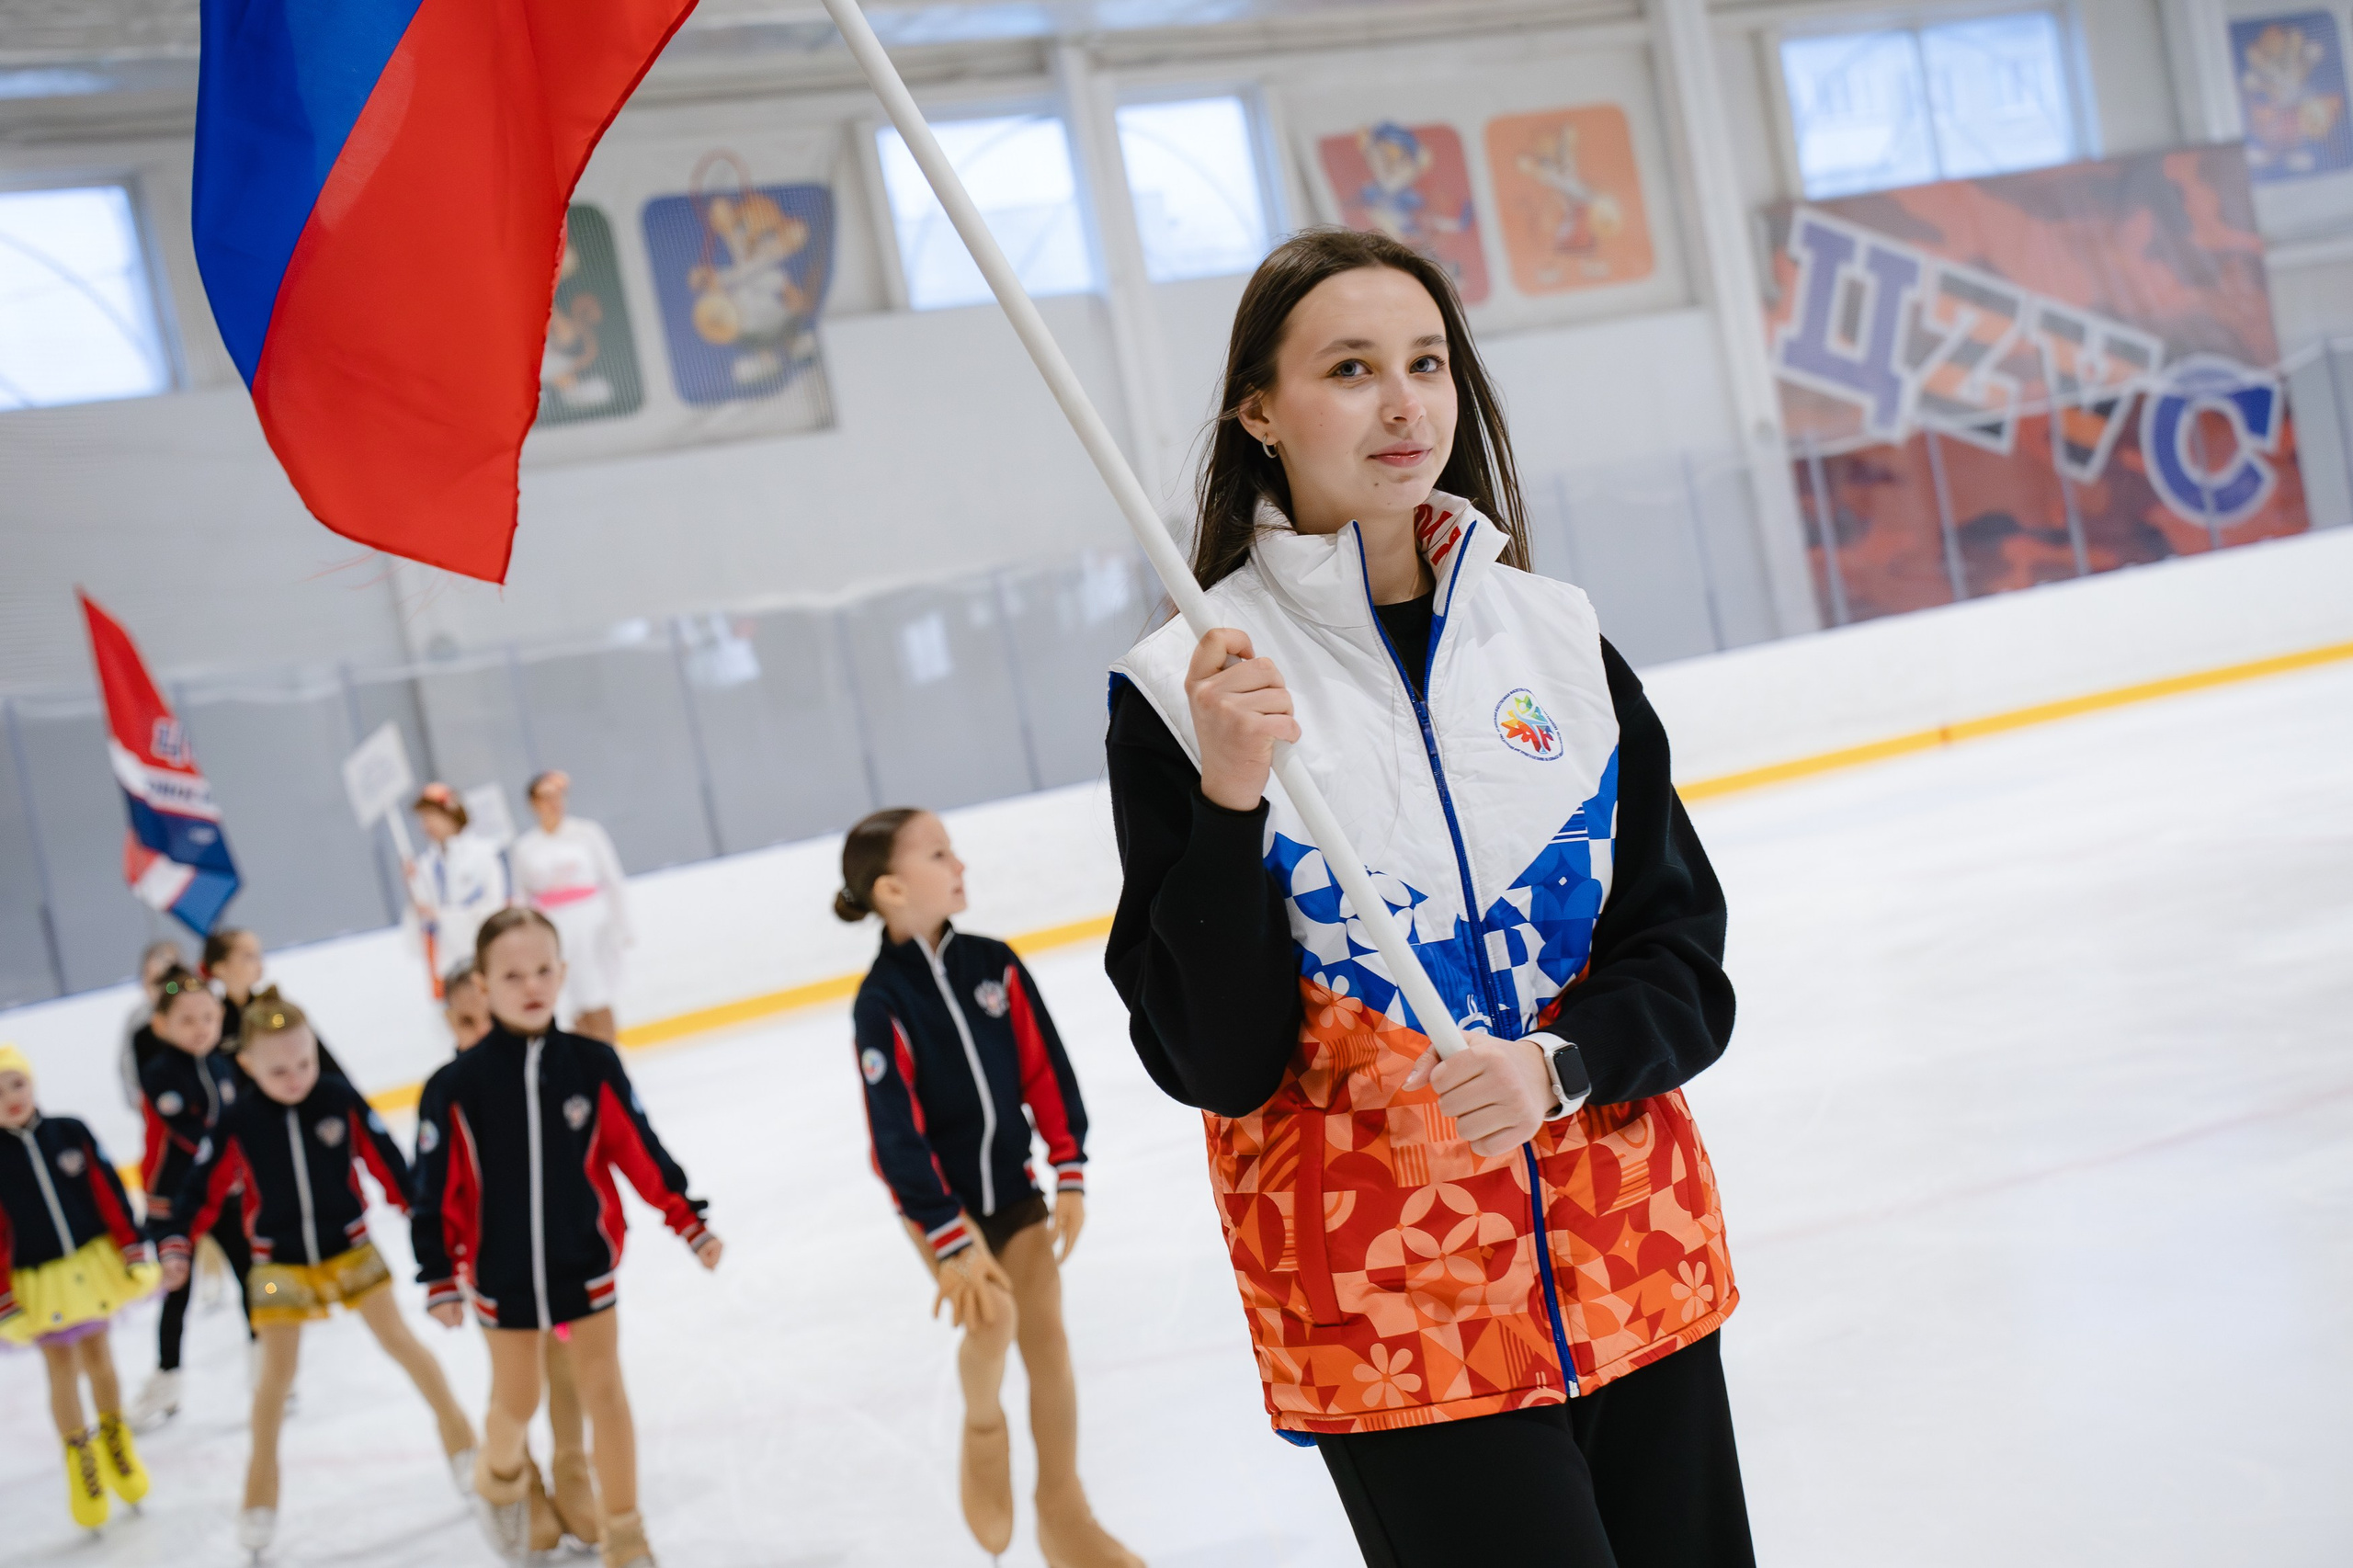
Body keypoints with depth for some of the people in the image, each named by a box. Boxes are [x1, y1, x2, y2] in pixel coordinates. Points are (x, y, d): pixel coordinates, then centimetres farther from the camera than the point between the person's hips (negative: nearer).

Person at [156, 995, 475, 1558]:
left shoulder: (341, 1100, -14)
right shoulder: (236, 1125, -13)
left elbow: (385, 1159, -5)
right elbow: (204, 1187, -5)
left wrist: (422, 1212, -1)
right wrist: (175, 1244, -11)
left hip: (351, 1248, 0)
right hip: (280, 1264, 0)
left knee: (399, 1339, 6)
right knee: (276, 1373, 7)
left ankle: (456, 1428, 24)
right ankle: (261, 1482, 24)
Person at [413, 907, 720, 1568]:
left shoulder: (591, 1064, -11)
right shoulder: (463, 1085, -14)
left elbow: (638, 1149, -4)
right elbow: (438, 1188, -8)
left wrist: (689, 1220, -3)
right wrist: (439, 1277, -6)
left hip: (586, 1261, 1)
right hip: (503, 1276, 0)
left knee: (604, 1390, 6)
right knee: (515, 1402, 14)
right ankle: (501, 1481, 47)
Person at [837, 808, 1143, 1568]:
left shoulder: (993, 964, -5)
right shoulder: (882, 1000, -19)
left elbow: (1047, 1073, 0)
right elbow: (896, 1133, -20)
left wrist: (1071, 1177, -3)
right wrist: (950, 1241, -22)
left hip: (1012, 1180, 4)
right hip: (938, 1194, -4)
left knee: (1047, 1332, -1)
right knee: (990, 1315, -22)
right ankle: (982, 1429, 12)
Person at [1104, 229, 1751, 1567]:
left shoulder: (1558, 638, 3)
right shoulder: (1188, 688, -8)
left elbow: (1686, 966, 4)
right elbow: (1214, 1063, -10)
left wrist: (1560, 1064, -16)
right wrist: (1230, 803, -22)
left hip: (1634, 1269, 4)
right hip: (1382, 1314, -4)